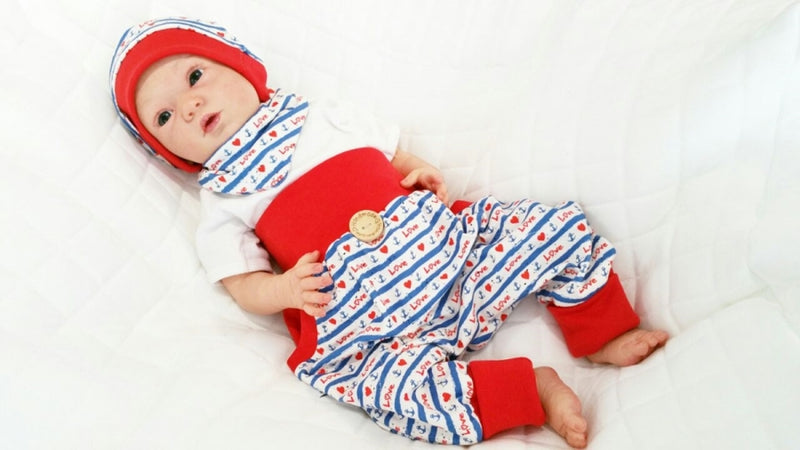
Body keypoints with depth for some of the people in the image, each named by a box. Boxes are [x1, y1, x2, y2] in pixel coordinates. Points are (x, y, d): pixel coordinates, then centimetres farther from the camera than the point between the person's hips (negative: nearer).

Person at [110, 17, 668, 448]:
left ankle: (603, 334, 15)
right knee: (407, 393, -32)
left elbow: (394, 153, 23)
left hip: (445, 240, 4)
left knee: (560, 224, -4)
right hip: (363, 326, -3)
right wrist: (286, 288, -15)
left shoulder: (322, 115, 16)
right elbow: (245, 288, 6)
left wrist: (422, 170, 1)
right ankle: (532, 385, -11)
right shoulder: (221, 204, 9)